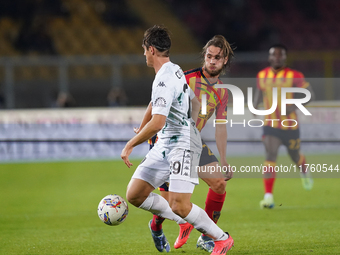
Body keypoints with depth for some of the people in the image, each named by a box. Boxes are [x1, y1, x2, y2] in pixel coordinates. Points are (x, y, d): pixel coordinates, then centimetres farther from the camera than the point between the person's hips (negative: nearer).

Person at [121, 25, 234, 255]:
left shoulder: (165, 80, -20)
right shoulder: (174, 71, 12)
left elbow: (157, 123, -28)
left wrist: (130, 145, -19)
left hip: (182, 144, -10)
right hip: (165, 145, 10)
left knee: (178, 206, -17)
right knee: (134, 195, 2)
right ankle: (184, 221, 14)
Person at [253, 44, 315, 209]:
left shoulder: (294, 76, -10)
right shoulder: (262, 75, 2)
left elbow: (309, 93, -11)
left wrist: (294, 106, -25)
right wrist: (255, 106, 3)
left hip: (290, 125, -1)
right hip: (270, 126, 1)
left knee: (295, 156, 15)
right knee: (270, 155, -17)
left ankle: (305, 172, 54)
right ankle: (268, 196, -22)